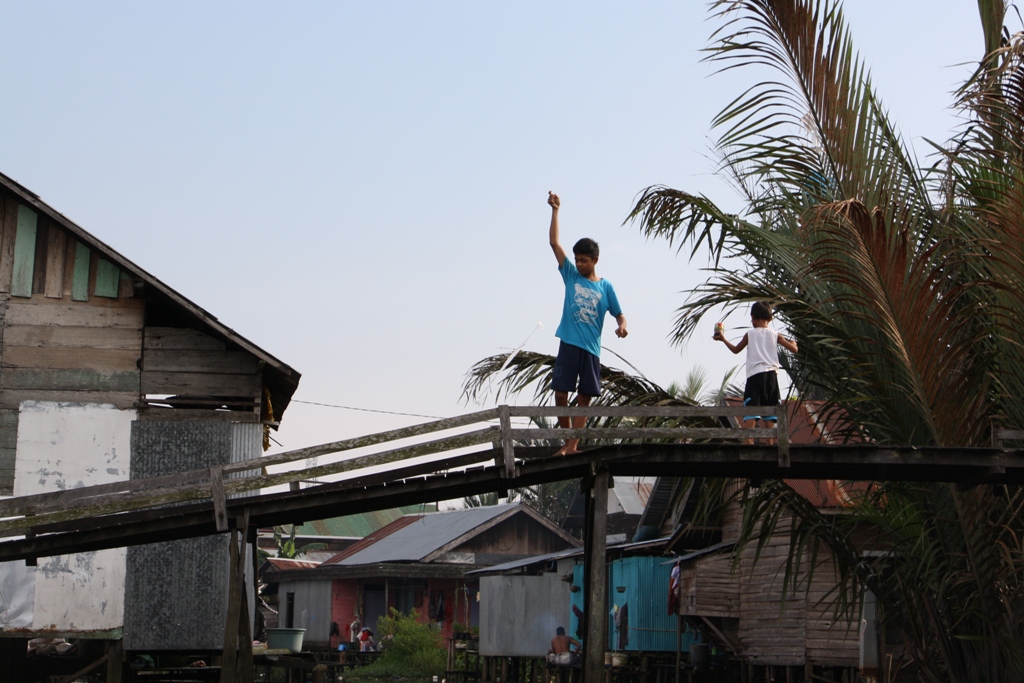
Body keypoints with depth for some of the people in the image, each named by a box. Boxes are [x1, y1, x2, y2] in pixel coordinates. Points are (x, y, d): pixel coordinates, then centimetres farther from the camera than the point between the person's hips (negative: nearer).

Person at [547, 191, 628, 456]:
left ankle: (573, 445, 3)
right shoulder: (571, 275, 6)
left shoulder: (605, 287, 6)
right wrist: (555, 210, -5)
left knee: (584, 398, 0)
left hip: (591, 348, 0)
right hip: (569, 344, 0)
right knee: (560, 394, -4)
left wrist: (622, 325, -15)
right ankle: (567, 439, 11)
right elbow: (554, 243, 1)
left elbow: (618, 313, 9)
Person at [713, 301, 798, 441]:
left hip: (755, 374, -3)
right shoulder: (775, 335, 10)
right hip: (772, 374, 3)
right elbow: (793, 349, 6)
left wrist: (723, 339, 36)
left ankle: (748, 441, -26)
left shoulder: (750, 334, 7)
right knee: (769, 413, 6)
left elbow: (735, 350, 19)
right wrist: (793, 343, 30)